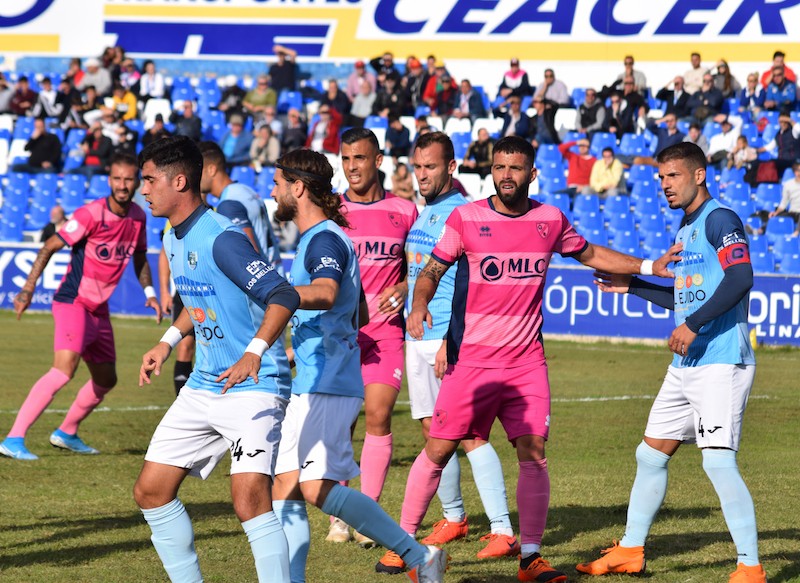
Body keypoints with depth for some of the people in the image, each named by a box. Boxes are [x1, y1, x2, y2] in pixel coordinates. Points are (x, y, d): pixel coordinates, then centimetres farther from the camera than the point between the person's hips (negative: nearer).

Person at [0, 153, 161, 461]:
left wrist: (149, 292, 8)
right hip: (73, 301, -8)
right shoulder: (91, 214, -17)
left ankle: (67, 433, 37)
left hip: (99, 308, 8)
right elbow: (50, 247, -15)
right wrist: (28, 288, -23)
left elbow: (139, 256, 22)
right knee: (65, 368, -26)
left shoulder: (137, 216, 4)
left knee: (106, 380, 16)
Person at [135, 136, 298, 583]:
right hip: (203, 388, 10)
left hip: (253, 389, -10)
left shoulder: (221, 238, -19)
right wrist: (169, 342, 19)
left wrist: (254, 353, -36)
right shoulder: (175, 238, 10)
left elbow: (284, 297, -25)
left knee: (250, 498, -23)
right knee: (151, 492, 8)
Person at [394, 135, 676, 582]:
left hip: (527, 361, 2)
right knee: (439, 449, -1)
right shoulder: (466, 218, -3)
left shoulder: (551, 220, 5)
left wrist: (648, 266, 16)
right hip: (472, 358, -2)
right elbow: (432, 271, 1)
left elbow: (590, 254, 22)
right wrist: (420, 304, -20)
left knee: (534, 454, -6)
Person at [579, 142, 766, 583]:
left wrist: (694, 324, -26)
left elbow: (740, 278, -23)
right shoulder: (686, 228, 19)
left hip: (721, 362, -10)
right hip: (686, 365, 10)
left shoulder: (719, 219, -10)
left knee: (718, 460, -16)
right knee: (650, 455, 14)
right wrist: (632, 286, 26)